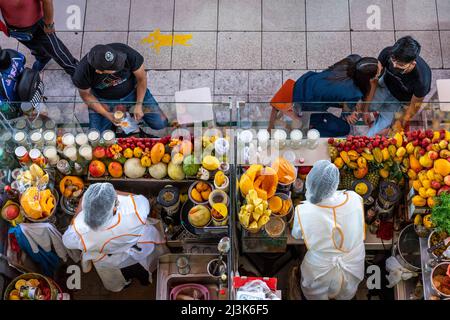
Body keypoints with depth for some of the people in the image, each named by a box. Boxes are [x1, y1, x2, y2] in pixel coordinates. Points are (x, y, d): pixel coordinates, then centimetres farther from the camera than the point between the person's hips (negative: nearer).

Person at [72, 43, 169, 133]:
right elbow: (86, 95, -11)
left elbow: (142, 78, -15)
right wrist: (107, 114, -18)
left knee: (161, 123, -8)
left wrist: (139, 105, -16)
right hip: (104, 101, 0)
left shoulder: (127, 53, -34)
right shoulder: (83, 72, -33)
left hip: (132, 91, 0)